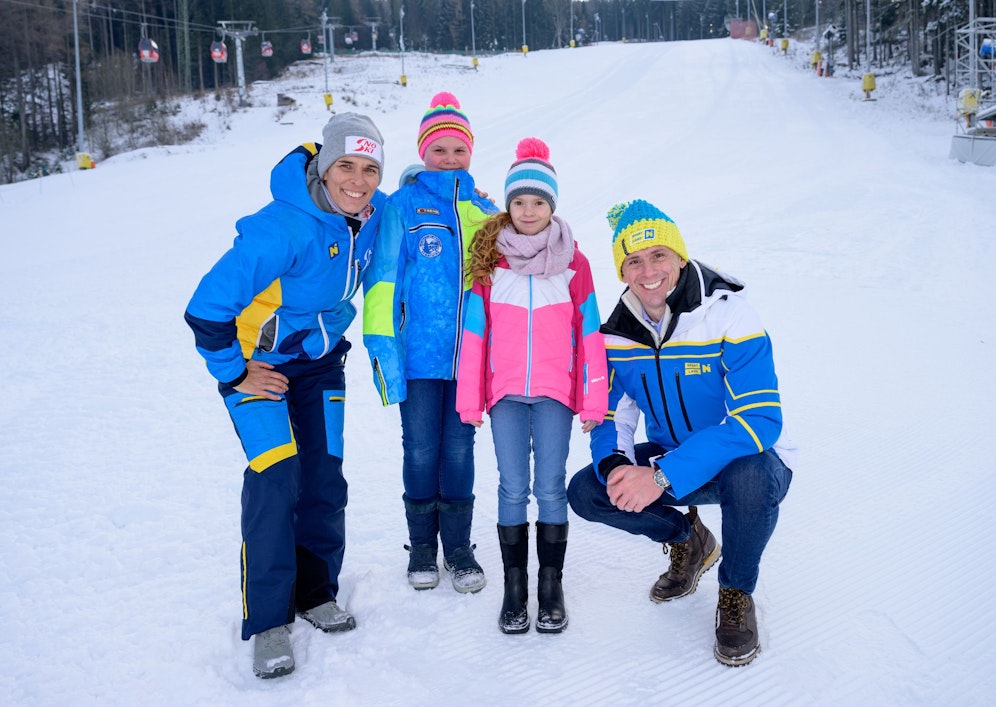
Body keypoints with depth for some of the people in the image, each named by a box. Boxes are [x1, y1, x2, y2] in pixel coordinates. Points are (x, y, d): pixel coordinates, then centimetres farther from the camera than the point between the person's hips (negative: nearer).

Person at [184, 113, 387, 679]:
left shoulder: (372, 214, -11)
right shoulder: (283, 228, -31)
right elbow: (208, 307, -26)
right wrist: (236, 375, -17)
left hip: (320, 365, 6)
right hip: (259, 365, -6)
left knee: (325, 479, 6)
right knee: (276, 478, -15)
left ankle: (316, 591, 26)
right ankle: (268, 621, -3)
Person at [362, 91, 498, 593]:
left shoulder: (484, 211, 10)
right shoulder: (403, 206, -1)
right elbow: (383, 279, -3)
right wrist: (382, 346, -9)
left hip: (468, 354, 2)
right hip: (419, 352, -2)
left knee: (459, 449, 8)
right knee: (420, 450, 4)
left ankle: (458, 547, 22)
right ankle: (422, 546, 23)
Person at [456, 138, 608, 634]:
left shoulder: (572, 261, 4)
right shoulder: (490, 260, 5)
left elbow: (589, 333, 5)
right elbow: (474, 332, 5)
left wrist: (594, 401, 1)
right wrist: (469, 399, 2)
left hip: (554, 392, 0)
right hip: (505, 392, 1)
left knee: (551, 487, 0)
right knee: (513, 489, 3)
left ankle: (551, 587, 13)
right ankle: (514, 588, 13)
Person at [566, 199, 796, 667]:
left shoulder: (727, 314, -24)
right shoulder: (617, 334, -5)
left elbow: (759, 420, -32)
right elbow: (611, 417, -2)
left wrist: (662, 476, -39)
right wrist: (615, 464, -29)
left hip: (746, 461, -5)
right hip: (668, 459, 5)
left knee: (749, 478, -39)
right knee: (586, 491, -14)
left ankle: (736, 595, -8)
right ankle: (687, 540, 13)